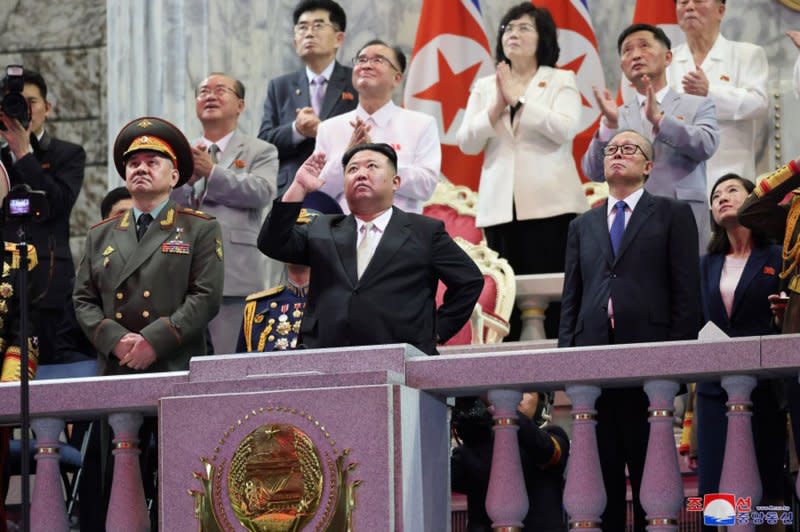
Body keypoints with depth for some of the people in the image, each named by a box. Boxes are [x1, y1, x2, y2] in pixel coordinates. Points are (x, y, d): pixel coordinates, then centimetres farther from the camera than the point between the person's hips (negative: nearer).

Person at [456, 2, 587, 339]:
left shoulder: (561, 81, 8)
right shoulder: (485, 87, 17)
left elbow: (565, 129, -10)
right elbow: (467, 143, 7)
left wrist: (518, 99, -7)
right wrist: (497, 107, -6)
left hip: (550, 205, -3)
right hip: (500, 207, 3)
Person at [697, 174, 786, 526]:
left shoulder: (777, 258, 5)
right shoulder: (708, 265, 17)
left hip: (764, 387, -4)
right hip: (716, 388, 4)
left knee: (767, 488, -5)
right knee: (715, 493, -4)